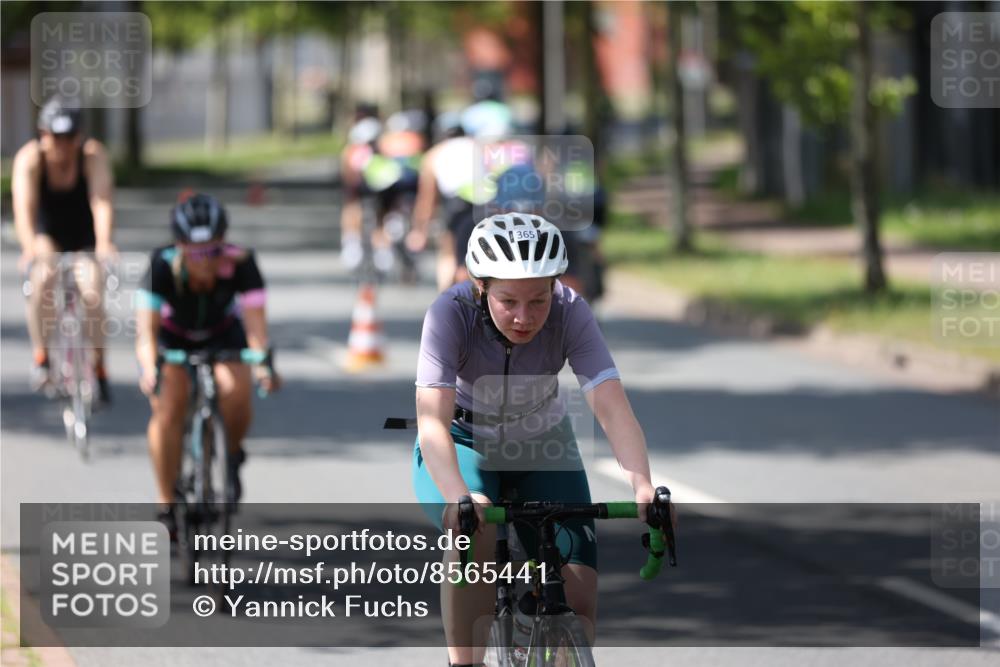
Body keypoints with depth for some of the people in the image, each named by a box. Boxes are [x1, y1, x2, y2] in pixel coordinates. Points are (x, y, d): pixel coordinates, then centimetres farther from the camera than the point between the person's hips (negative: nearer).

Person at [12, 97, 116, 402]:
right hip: (47, 236, 0)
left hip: (84, 237, 0)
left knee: (92, 292, -22)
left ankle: (98, 369, -7)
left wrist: (103, 244, -54)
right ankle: (41, 358, -20)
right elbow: (24, 208, -36)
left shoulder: (93, 155, -24)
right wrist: (30, 248, -54)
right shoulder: (29, 158, -24)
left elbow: (101, 202, -37)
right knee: (43, 277, -30)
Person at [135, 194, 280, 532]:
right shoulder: (163, 265, -33)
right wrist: (150, 368, -56)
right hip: (171, 335, 0)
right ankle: (166, 505, -12)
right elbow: (147, 328, -38)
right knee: (169, 405, -23)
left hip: (221, 334, 1)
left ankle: (231, 456, 5)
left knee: (237, 392, -27)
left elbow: (255, 321, -37)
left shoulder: (240, 263, -31)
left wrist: (263, 363, -55)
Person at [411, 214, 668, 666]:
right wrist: (459, 496, -58)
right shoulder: (452, 313, -30)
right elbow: (431, 421, -39)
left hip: (542, 448, 2)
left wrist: (643, 488, -53)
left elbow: (612, 408, -35)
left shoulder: (569, 313, -26)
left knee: (579, 598, -15)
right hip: (462, 446, -2)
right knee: (476, 534, -36)